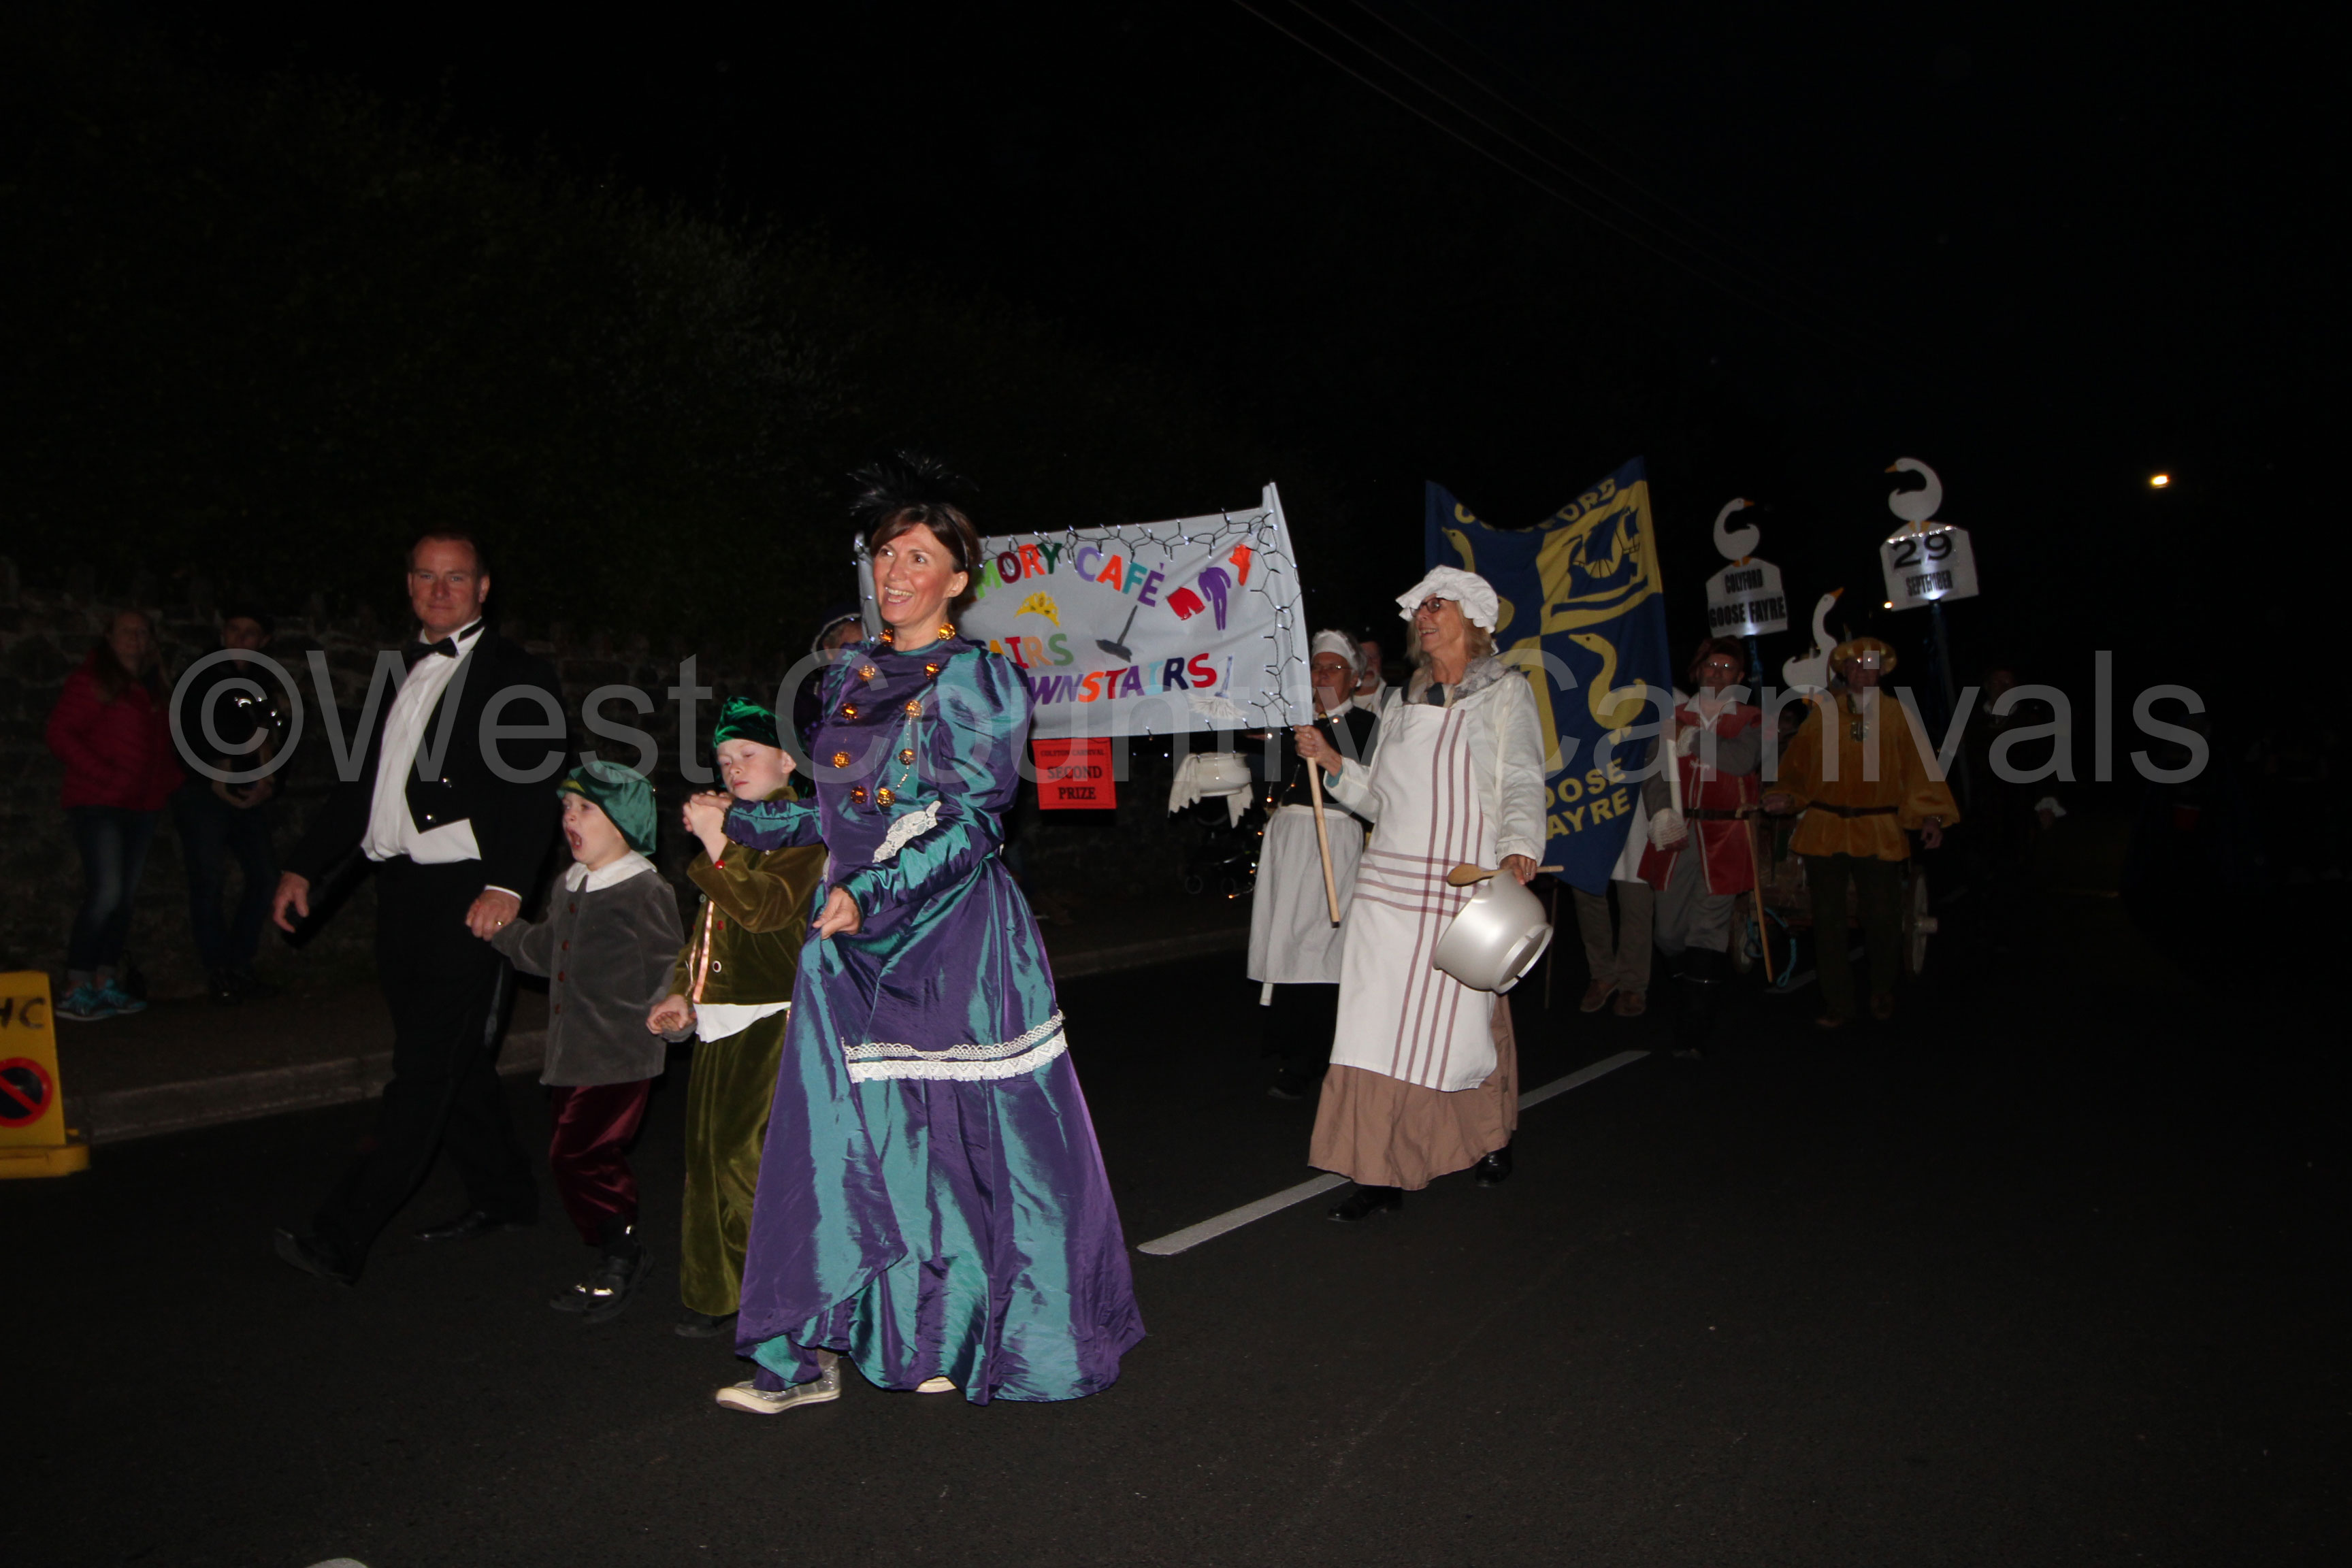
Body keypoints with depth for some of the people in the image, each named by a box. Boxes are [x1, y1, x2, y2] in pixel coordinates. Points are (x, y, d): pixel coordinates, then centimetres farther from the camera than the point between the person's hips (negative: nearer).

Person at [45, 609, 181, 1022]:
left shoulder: (151, 688, 17)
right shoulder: (92, 680, -4)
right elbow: (59, 734, -10)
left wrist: (171, 778, 5)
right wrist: (105, 774, -17)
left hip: (141, 806, 7)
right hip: (98, 803, -7)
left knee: (126, 896, 7)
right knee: (106, 892, -16)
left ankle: (106, 984, 14)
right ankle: (76, 992, -11)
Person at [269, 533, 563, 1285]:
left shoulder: (517, 676, -3)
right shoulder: (400, 669, 19)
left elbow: (533, 792, -12)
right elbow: (362, 779, 22)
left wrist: (507, 885, -25)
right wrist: (305, 867, 16)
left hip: (469, 895, -7)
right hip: (399, 887, 8)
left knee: (427, 1068, -8)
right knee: (451, 1059, 14)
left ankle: (342, 1236, -8)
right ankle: (504, 1195, 27)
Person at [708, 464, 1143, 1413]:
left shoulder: (977, 680, -4)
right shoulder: (851, 679, 14)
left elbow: (972, 822, -12)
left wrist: (870, 895, -20)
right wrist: (743, 822, 22)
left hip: (951, 936, -5)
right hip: (851, 941, 5)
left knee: (952, 1137, 1)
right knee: (841, 1138, 5)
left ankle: (953, 1337, 17)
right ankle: (810, 1355, 12)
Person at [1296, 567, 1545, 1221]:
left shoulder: (1505, 693, 4)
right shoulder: (1402, 701, 17)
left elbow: (1522, 786, -7)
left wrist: (1517, 852, -24)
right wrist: (1334, 764, 4)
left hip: (1468, 887, -4)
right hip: (1389, 882, 4)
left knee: (1464, 1017, 2)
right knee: (1376, 1021, -1)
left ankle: (1492, 1137, 29)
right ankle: (1384, 1172, 8)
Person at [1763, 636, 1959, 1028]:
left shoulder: (1896, 715, 6)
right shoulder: (1822, 713, 8)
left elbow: (1918, 766, 2)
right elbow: (1799, 766, 9)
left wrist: (1929, 815, -9)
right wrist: (1786, 797, -8)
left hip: (1879, 832, -1)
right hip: (1824, 829, 1)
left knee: (1883, 917, 1)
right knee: (1828, 918, 3)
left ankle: (1882, 993, 25)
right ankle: (1837, 1004, 13)